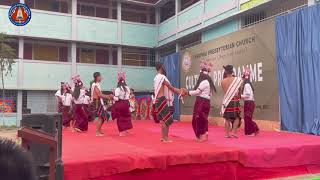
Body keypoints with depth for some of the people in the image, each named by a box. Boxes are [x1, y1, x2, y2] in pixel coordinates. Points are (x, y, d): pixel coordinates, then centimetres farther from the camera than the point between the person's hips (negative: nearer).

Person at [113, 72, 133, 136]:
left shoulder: (117, 89, -15)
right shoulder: (127, 88, 2)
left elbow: (116, 99, -17)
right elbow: (128, 97, 9)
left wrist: (113, 97, 1)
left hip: (119, 104, -4)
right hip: (126, 103, 5)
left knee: (120, 118, 6)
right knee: (126, 116, 20)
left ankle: (121, 131, 8)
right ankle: (125, 129, 28)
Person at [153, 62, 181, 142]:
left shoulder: (156, 77, 17)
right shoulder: (162, 77, -13)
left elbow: (166, 88, 18)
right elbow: (171, 87, -9)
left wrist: (178, 91, 17)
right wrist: (180, 92, 3)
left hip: (158, 100, 10)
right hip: (162, 100, -10)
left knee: (163, 119, 16)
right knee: (167, 119, -5)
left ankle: (163, 137, 21)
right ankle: (166, 138, -2)